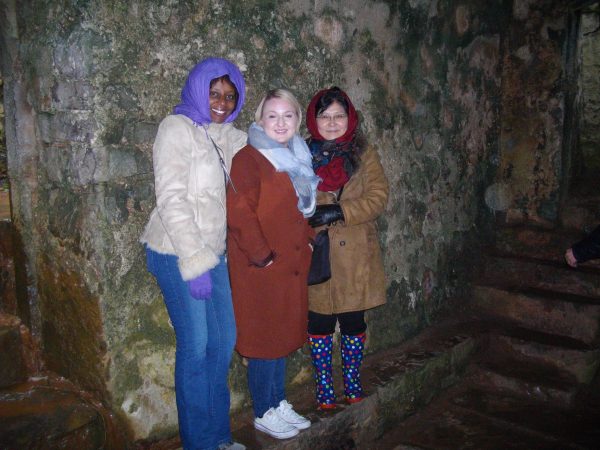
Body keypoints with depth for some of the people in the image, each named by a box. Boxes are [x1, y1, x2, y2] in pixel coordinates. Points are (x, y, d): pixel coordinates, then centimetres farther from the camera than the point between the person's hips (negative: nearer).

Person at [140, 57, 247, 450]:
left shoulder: (229, 135, 11)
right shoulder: (178, 128, -9)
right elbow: (171, 199, -17)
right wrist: (194, 262, -20)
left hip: (212, 253, 7)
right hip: (178, 255, -7)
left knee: (224, 339, 12)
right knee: (197, 345, -1)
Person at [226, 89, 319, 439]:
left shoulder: (297, 159, 13)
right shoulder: (249, 158, -13)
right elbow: (238, 212, -22)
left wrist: (307, 242, 10)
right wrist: (262, 256, -20)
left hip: (292, 265, 8)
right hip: (261, 269, -8)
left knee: (284, 334, 18)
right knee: (264, 338, 4)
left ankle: (279, 403, 34)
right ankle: (264, 413, 22)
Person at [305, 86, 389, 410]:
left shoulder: (364, 155, 4)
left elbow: (377, 198, -7)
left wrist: (340, 211, -19)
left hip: (356, 256, 0)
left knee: (354, 323, 11)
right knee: (319, 324, 7)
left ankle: (353, 384, 29)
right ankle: (323, 389, 23)